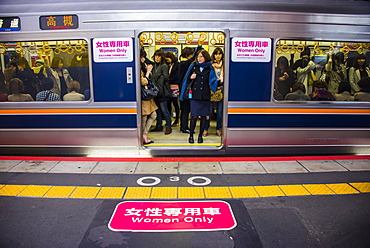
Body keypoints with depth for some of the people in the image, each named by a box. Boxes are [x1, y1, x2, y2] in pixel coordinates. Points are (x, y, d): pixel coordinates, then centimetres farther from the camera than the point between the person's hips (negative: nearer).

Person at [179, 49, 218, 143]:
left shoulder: (210, 69, 5)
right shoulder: (193, 67, 8)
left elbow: (213, 81, 1)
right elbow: (186, 80, 12)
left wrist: (219, 80, -19)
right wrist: (191, 78, -8)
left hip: (205, 96, 1)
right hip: (195, 95, 0)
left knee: (204, 116, 4)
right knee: (194, 116, -3)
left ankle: (200, 136, 18)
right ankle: (191, 136, 11)